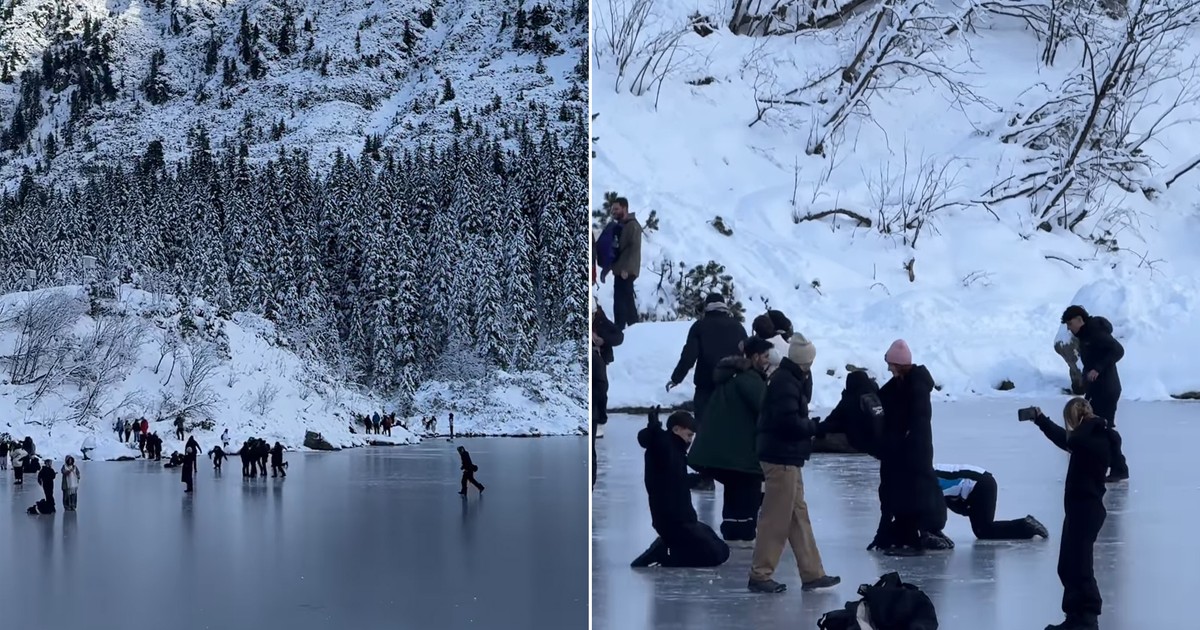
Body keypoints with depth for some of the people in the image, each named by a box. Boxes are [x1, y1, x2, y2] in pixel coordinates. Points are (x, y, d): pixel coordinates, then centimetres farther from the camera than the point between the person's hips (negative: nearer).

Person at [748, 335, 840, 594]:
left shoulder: (789, 378, 15)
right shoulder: (785, 383, -16)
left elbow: (794, 414, 16)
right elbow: (788, 420, -24)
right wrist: (814, 427, -8)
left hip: (785, 457, 11)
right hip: (782, 458, -11)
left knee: (798, 515, 12)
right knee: (776, 519, -5)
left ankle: (812, 574, 17)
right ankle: (759, 575, 0)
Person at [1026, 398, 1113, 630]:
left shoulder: (1098, 440, -17)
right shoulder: (1092, 436, 13)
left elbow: (1072, 441, -37)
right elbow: (1065, 439, 31)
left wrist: (1091, 422, -21)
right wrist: (1040, 419, 36)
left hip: (1087, 510, -10)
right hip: (1080, 508, 10)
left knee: (1078, 566, -8)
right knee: (1068, 567, 13)